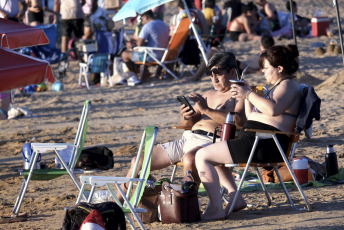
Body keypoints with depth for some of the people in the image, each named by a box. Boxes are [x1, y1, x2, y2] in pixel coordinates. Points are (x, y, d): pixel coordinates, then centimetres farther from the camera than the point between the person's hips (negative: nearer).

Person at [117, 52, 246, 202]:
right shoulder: (209, 94, 27)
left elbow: (239, 121, -17)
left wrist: (206, 110, -18)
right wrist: (186, 117, 0)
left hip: (210, 140, -8)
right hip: (188, 138, 8)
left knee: (189, 159, -43)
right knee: (138, 162, 4)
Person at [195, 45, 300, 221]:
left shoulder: (288, 85, -7)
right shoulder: (278, 86, 26)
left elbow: (272, 109, -28)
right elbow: (252, 116, 30)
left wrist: (248, 94, -20)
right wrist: (246, 96, 16)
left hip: (264, 144, -12)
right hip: (254, 139, 12)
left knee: (203, 156, -15)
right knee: (209, 154, 26)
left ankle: (216, 209, -18)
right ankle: (235, 198, 14)